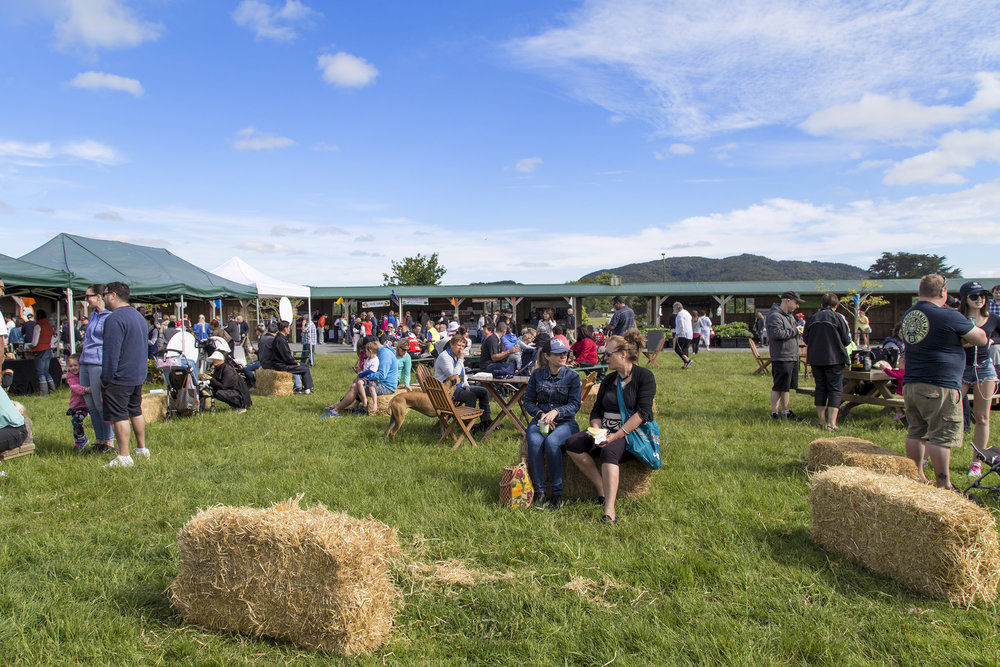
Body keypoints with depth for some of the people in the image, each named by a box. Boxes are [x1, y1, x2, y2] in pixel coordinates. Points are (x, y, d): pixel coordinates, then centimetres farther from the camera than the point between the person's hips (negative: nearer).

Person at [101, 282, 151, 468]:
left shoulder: (115, 319, -17)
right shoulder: (139, 316, 14)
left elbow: (111, 352, -19)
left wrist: (106, 378, -13)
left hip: (120, 377, -9)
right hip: (138, 376, 9)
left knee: (119, 416, -4)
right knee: (136, 412, 18)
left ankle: (124, 457, -2)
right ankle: (142, 449, 25)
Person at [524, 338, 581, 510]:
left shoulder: (572, 376, 1)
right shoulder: (537, 374, 7)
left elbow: (574, 405, -4)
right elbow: (528, 401, 8)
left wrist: (556, 411, -22)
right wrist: (541, 414, -10)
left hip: (565, 421, -2)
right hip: (540, 420, 2)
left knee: (551, 442, -33)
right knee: (534, 442, -31)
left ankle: (557, 492, -20)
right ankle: (539, 491, -20)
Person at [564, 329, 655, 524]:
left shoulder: (644, 376, -2)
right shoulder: (609, 379, 17)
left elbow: (642, 413, -13)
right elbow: (596, 411, 15)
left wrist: (617, 435, -21)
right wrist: (597, 430, -7)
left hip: (633, 433, -7)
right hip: (607, 432, 7)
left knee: (609, 451, -37)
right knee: (572, 444, -16)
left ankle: (609, 511, -47)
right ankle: (603, 490, -17)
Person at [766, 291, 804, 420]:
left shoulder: (789, 316, 20)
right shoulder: (774, 316, -13)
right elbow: (777, 333, -25)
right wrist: (794, 331, -15)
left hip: (792, 357, 10)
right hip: (781, 358, -10)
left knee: (787, 386, 14)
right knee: (779, 387, -6)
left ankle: (785, 411, 22)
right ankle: (774, 412, 0)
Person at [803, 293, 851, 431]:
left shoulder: (812, 318, 2)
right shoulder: (838, 317, -8)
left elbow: (805, 338, 6)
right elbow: (847, 339, -5)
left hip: (815, 359, 4)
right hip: (835, 358, -4)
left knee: (820, 388, 13)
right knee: (835, 390, 1)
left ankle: (822, 421, 18)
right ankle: (831, 423, -5)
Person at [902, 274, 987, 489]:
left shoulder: (907, 315, 8)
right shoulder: (949, 317, -11)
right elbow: (982, 339, 0)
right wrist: (962, 337, 18)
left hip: (910, 384, 7)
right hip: (940, 386, -7)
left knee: (916, 433, 13)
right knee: (942, 437, -1)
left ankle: (917, 478, 21)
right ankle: (944, 485, 5)